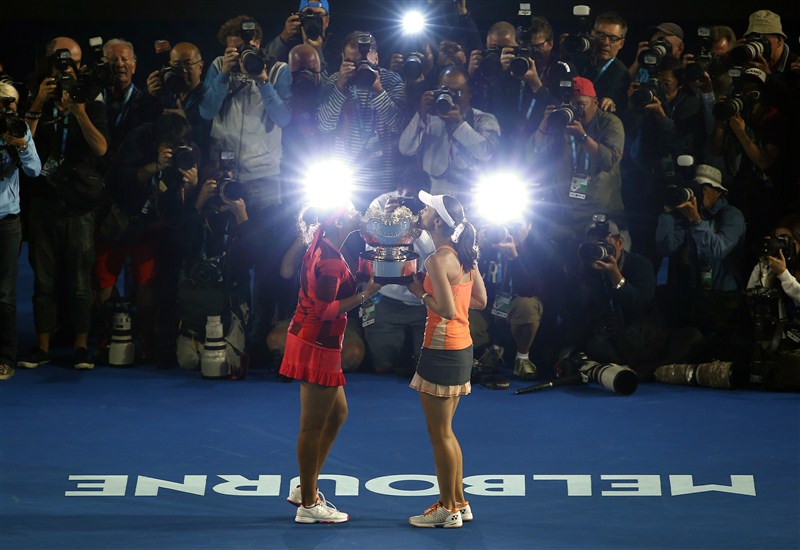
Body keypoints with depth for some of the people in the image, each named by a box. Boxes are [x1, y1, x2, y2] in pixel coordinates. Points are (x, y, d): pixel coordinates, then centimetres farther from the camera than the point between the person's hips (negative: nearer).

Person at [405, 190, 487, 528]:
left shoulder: (438, 260, -18)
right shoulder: (465, 256, 8)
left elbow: (447, 310, -23)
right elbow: (480, 300, 14)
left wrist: (421, 293, -10)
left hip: (442, 351, -9)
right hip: (462, 348, 9)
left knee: (439, 433, 1)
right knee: (445, 431, 18)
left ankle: (448, 510, 8)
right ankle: (459, 502, 25)